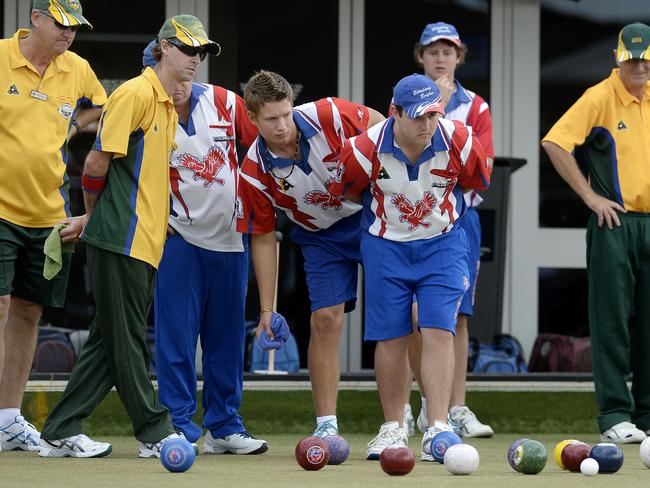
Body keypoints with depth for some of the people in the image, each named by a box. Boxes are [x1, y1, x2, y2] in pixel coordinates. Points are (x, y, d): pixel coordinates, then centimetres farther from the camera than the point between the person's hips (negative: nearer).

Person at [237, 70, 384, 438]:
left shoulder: (328, 116, -25)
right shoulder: (255, 171, -20)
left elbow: (378, 123, -4)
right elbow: (263, 239, -9)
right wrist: (267, 308, -8)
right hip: (322, 237, 1)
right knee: (325, 319, -9)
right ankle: (326, 424, -1)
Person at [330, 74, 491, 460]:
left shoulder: (459, 141, -18)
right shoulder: (366, 149, -21)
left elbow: (480, 182, 4)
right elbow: (341, 193, -1)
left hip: (443, 243, 0)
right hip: (386, 246, 0)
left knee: (439, 332, -11)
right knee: (391, 337, 1)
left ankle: (438, 429, -13)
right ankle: (393, 428, 14)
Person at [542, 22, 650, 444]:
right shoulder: (600, 98, -7)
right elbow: (554, 143, -14)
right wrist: (590, 196, -13)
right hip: (614, 223, -5)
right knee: (613, 321, -5)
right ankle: (614, 415, -3)